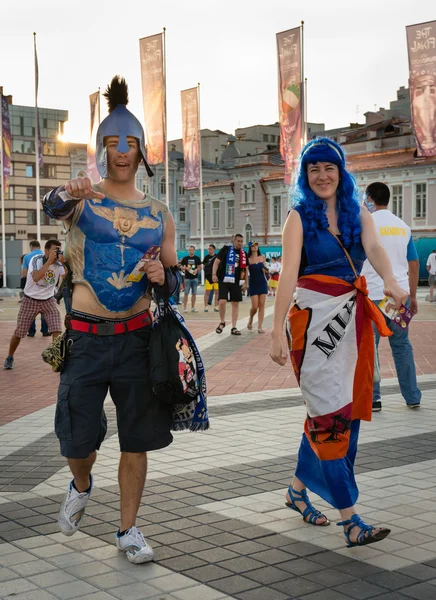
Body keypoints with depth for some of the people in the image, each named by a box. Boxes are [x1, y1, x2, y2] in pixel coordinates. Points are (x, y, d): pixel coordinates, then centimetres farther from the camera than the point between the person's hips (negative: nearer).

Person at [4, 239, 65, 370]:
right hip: (30, 301, -2)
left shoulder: (59, 264, -9)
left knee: (56, 330, -14)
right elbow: (36, 277, -36)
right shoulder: (36, 259, -18)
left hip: (48, 301, 2)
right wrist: (50, 260, -38)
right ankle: (9, 357, 28)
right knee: (19, 332, 5)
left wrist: (64, 263, -30)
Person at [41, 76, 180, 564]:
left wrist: (163, 277, -11)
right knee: (78, 437, 2)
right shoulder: (81, 199, -2)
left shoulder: (158, 214, 8)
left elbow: (174, 280, 14)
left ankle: (128, 530, 21)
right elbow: (51, 208, -27)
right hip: (86, 337, -2)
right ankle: (81, 487, 37)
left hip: (137, 337, 2)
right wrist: (66, 196, -51)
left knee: (137, 438, 4)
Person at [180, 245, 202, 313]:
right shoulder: (185, 258, 4)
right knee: (186, 293, -2)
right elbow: (181, 267, 7)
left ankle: (193, 307, 12)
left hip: (195, 278, 2)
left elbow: (200, 267, 8)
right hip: (187, 278, -2)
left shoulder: (197, 258, 6)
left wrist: (196, 270, -13)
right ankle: (185, 307, 2)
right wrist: (186, 268, -13)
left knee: (194, 293, 5)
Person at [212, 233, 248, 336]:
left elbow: (245, 269, 18)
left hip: (237, 282, 4)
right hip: (224, 280, -4)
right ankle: (222, 322, 10)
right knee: (222, 301, -14)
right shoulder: (225, 249, 0)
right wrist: (214, 274, -16)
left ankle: (234, 327, 10)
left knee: (235, 304, 4)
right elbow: (217, 261, -3)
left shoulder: (243, 253, 12)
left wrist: (246, 283, 13)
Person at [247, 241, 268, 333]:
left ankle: (260, 327, 1)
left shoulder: (262, 257, 3)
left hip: (262, 283, 3)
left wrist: (266, 268, -3)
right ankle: (250, 321, 24)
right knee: (254, 306, -6)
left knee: (262, 305, -2)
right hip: (253, 284, -3)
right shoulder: (248, 259, -7)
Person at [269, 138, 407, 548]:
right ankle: (349, 520, -6)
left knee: (325, 412, 13)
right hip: (314, 319, -5)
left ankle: (298, 490, 31)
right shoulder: (299, 217, -1)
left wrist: (390, 281, -32)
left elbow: (373, 248, -10)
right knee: (331, 415, -7)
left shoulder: (358, 214, 10)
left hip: (352, 319, 5)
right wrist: (278, 331, -19)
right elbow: (288, 273, -11)